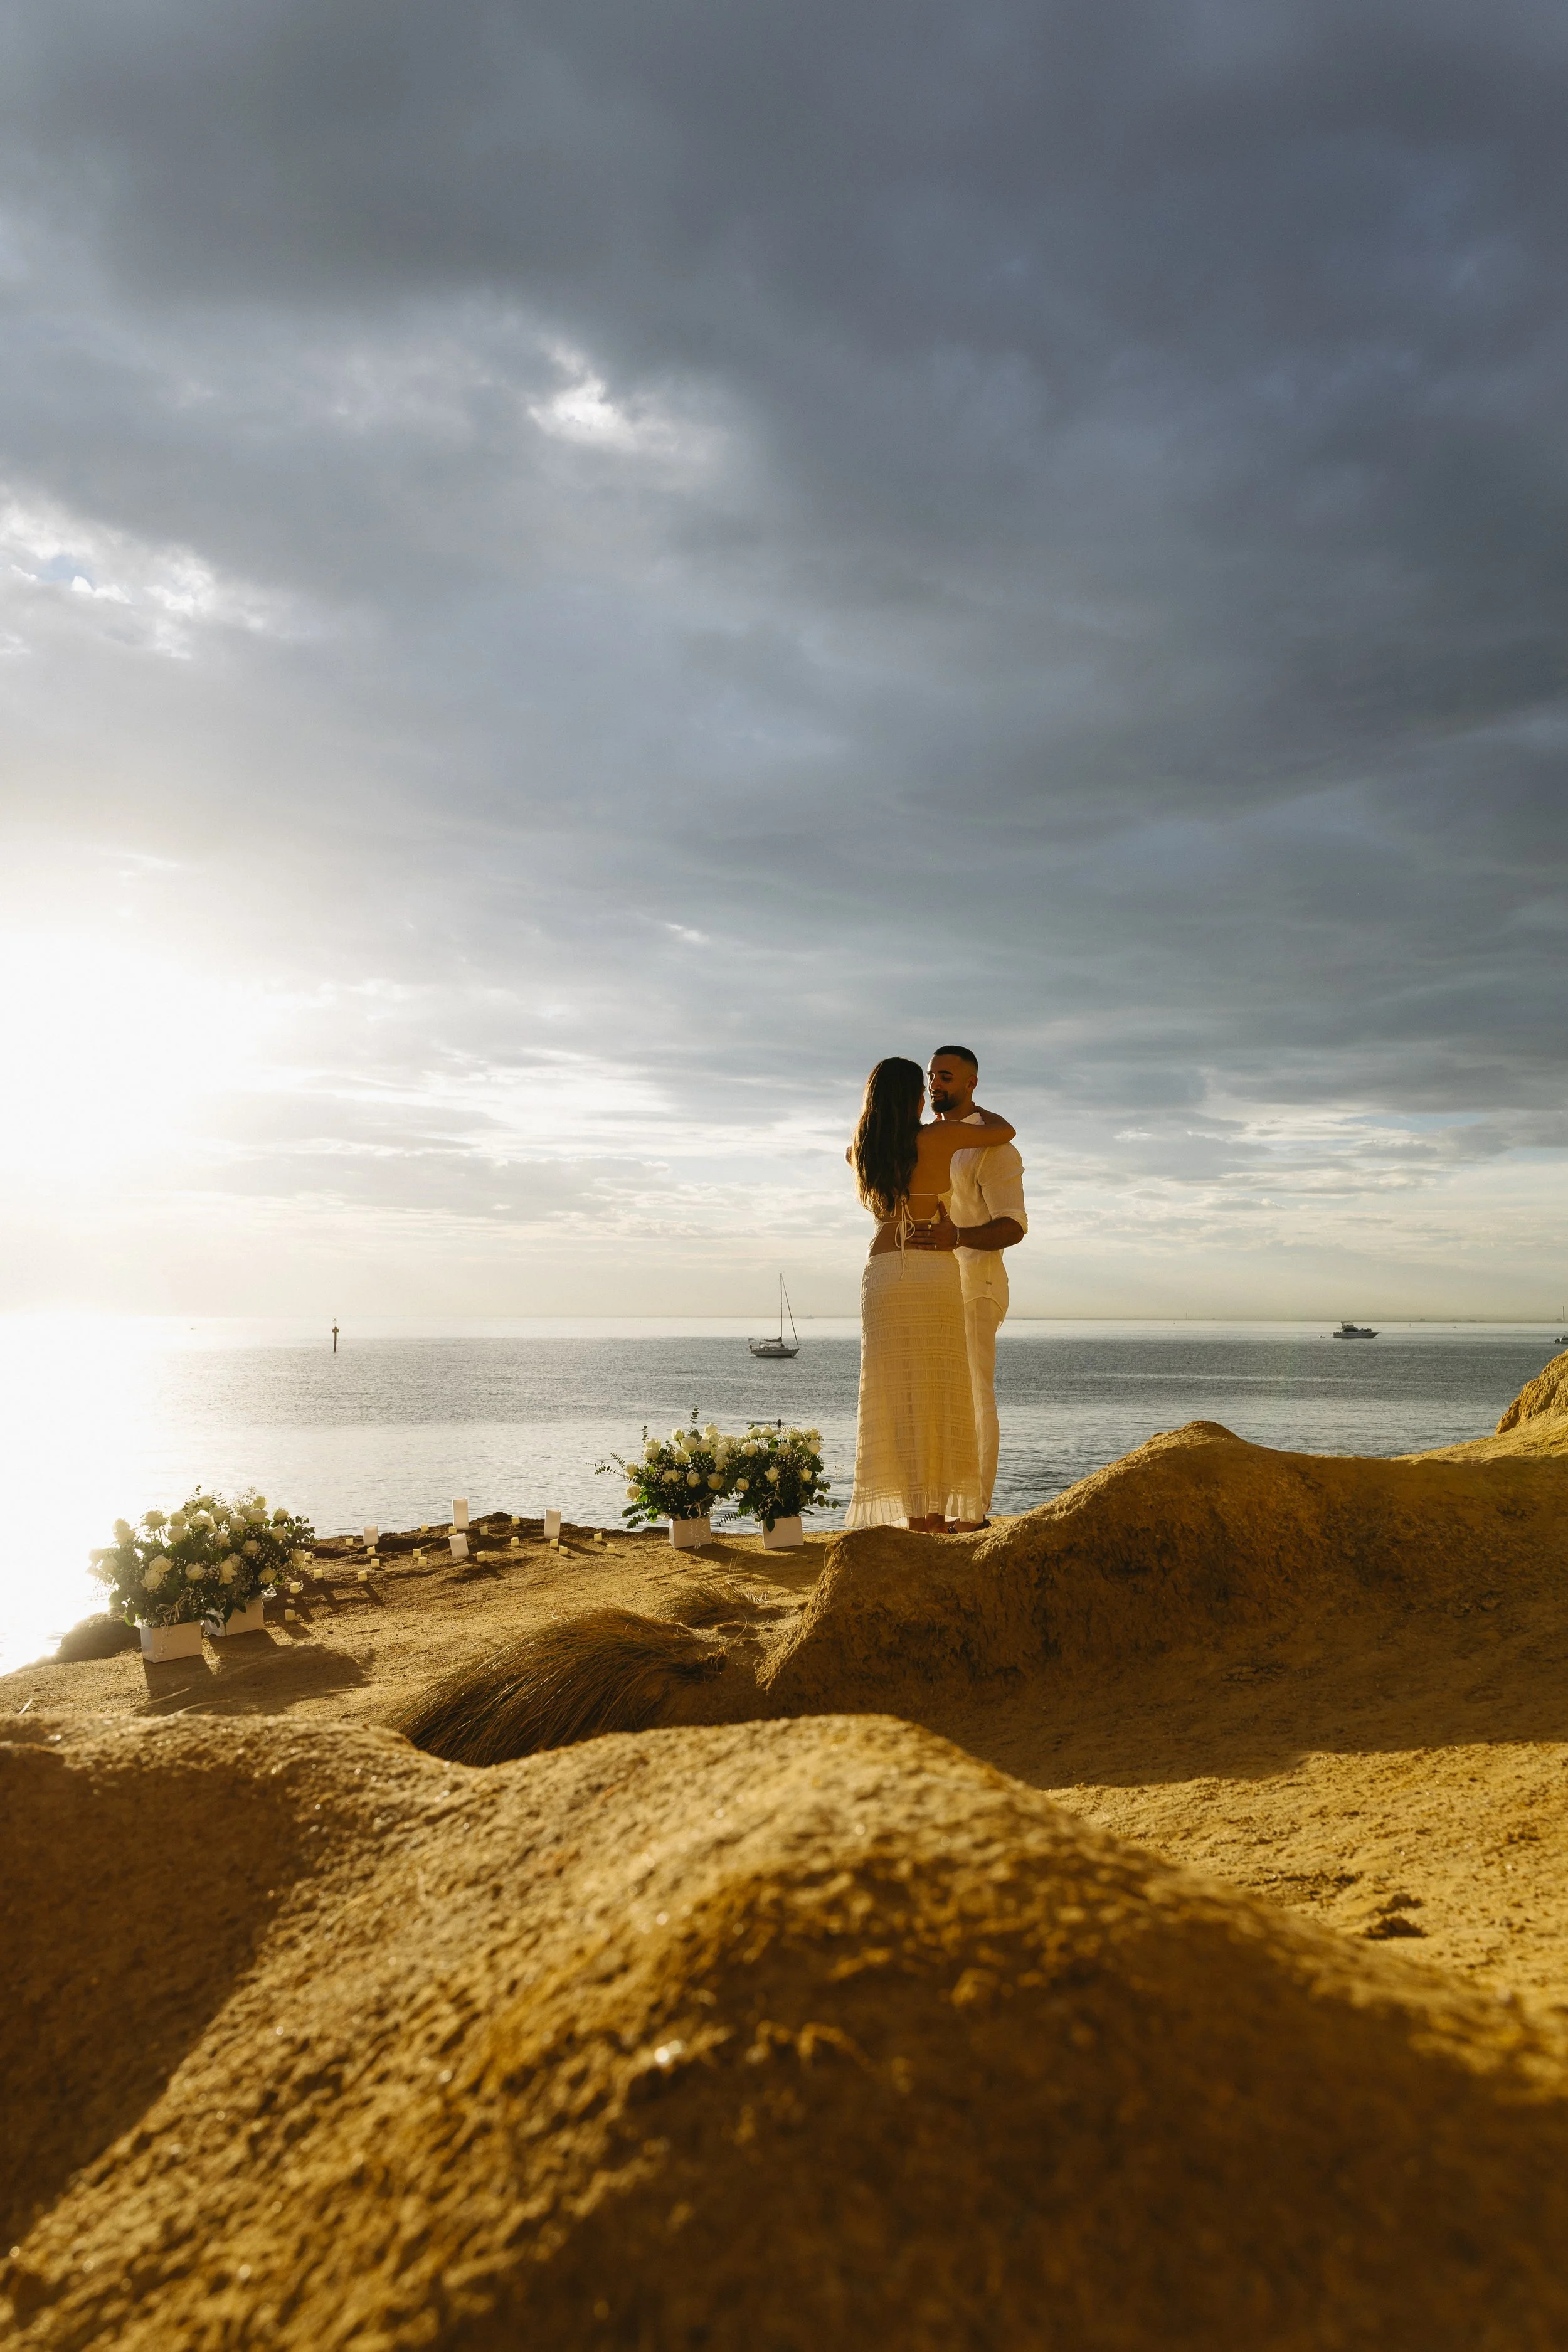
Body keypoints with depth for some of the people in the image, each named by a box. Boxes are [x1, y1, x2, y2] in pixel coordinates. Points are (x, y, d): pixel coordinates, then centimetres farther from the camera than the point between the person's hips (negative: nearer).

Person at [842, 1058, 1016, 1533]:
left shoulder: (862, 1150, 6)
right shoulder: (940, 1137, -4)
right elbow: (1005, 1132, 11)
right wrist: (971, 1106, 30)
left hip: (882, 1275, 3)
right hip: (935, 1271, -2)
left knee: (896, 1393, 4)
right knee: (939, 1392, 4)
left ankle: (914, 1511, 2)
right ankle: (939, 1510, 4)